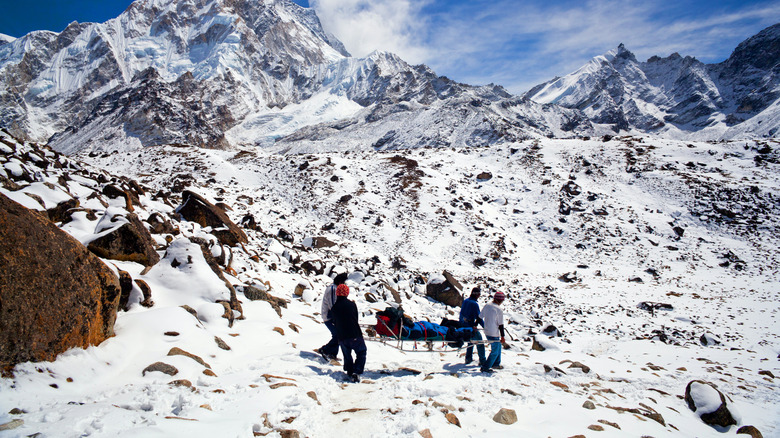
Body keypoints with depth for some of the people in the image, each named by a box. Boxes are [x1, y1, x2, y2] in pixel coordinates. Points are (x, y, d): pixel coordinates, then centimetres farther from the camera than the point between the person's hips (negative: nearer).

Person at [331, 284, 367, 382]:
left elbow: (335, 322, 11)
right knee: (361, 353, 8)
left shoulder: (334, 307, 2)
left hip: (341, 337, 3)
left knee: (347, 355, 20)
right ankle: (356, 372, -8)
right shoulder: (351, 304, -4)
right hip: (354, 335, -3)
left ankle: (349, 372, 15)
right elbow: (356, 318, 6)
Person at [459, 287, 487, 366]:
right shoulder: (474, 304, -19)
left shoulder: (465, 301, 5)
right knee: (479, 342, 5)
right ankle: (482, 361, 9)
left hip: (461, 325, 8)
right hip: (470, 327, -8)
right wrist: (485, 326, -11)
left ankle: (468, 358, 29)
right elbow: (478, 318, -18)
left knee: (471, 340, 26)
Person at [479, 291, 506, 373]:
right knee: (495, 352, 4)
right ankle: (485, 367, 3)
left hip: (487, 332, 8)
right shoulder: (499, 310, -18)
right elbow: (500, 325, -14)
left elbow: (480, 317, 10)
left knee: (498, 347, 25)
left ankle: (496, 364, 35)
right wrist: (502, 336, -6)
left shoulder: (487, 305, 1)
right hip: (494, 334, -8)